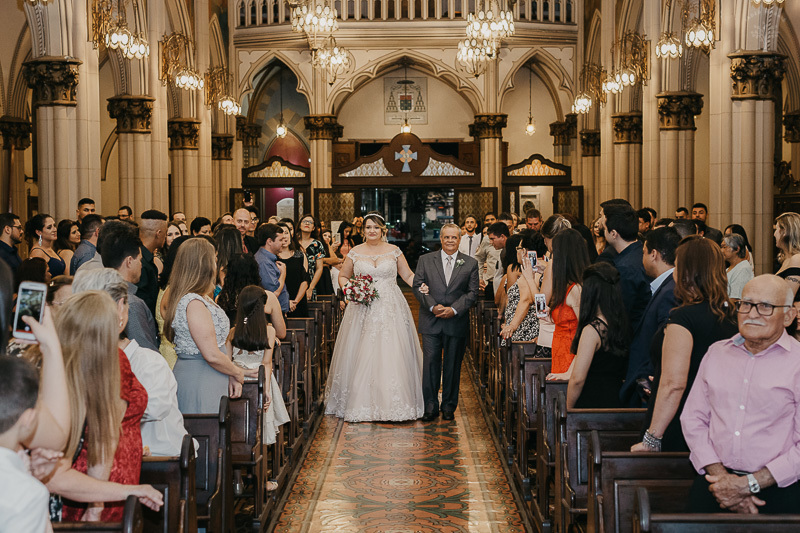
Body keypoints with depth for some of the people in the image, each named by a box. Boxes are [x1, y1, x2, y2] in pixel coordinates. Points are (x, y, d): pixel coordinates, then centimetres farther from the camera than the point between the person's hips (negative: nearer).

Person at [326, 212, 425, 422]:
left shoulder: (394, 251, 6)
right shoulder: (355, 253, 7)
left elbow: (408, 275, 9)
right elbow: (343, 277, 17)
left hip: (390, 310, -1)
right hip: (363, 309, 1)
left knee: (390, 355, -5)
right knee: (361, 355, -2)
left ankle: (394, 403, 2)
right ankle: (362, 403, 6)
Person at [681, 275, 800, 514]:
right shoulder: (717, 353, 13)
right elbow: (693, 418, 9)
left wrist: (748, 484, -11)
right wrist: (721, 475, -5)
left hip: (777, 489, -3)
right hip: (715, 481, 3)